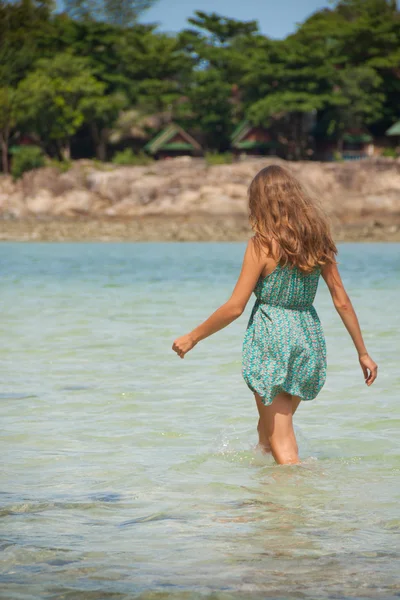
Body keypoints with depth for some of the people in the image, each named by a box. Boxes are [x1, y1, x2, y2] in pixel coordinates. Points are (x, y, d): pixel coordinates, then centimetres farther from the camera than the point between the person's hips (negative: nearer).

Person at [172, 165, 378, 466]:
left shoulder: (263, 244, -13)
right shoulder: (318, 240, 2)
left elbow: (235, 307, -13)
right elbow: (342, 301, 3)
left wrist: (193, 337, -1)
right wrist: (363, 352, 11)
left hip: (271, 340, -6)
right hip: (308, 339, 6)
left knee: (282, 445, 1)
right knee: (269, 429, 25)